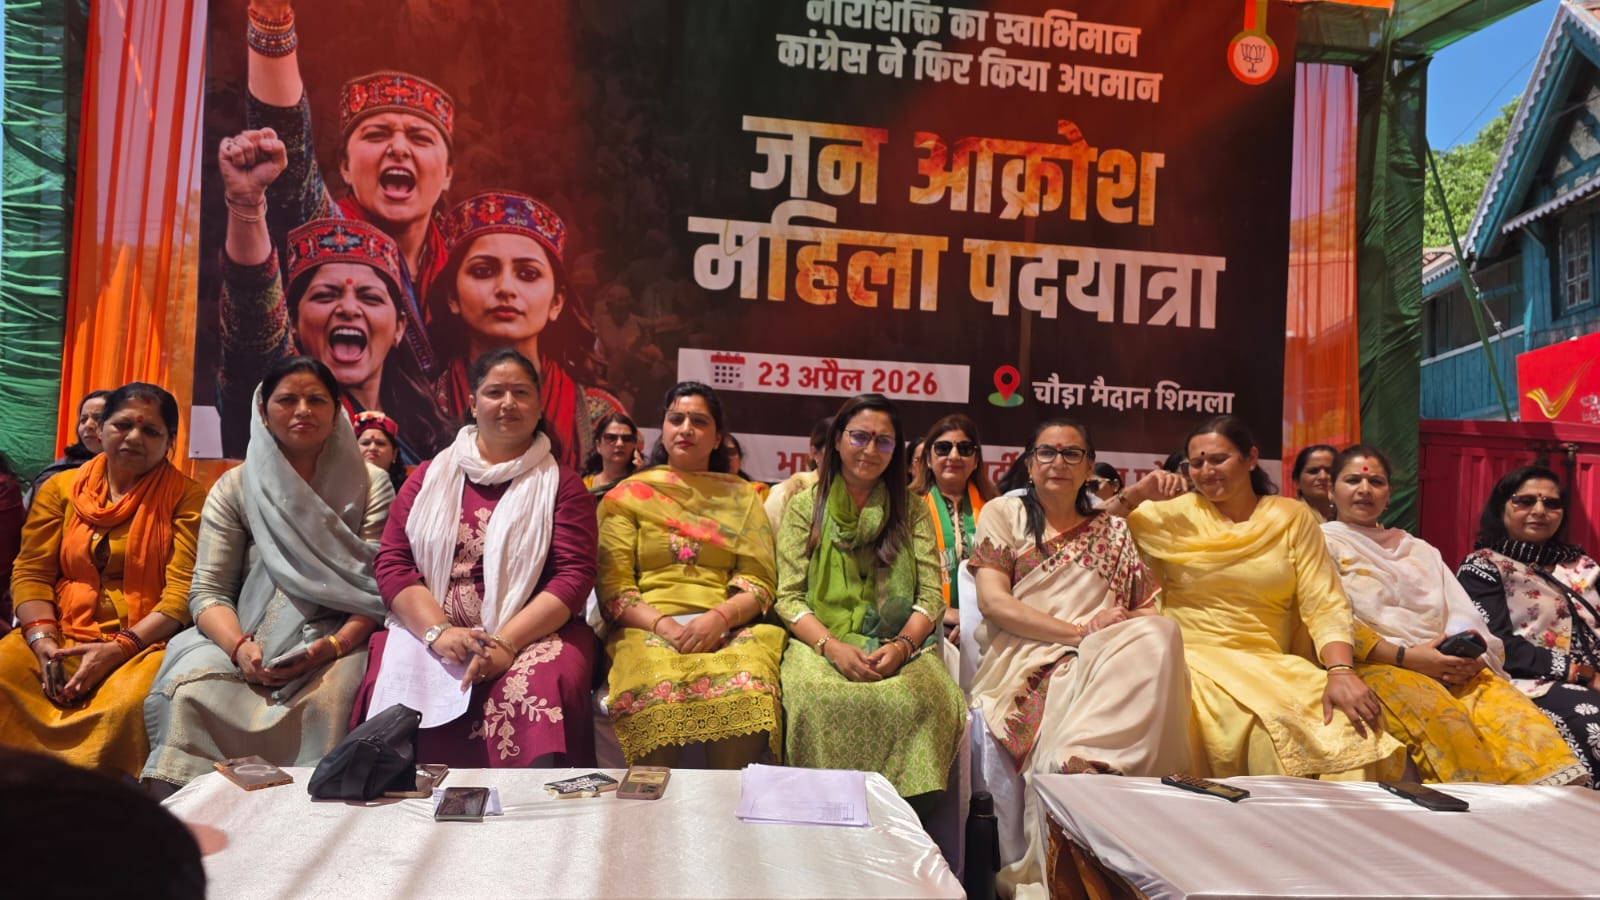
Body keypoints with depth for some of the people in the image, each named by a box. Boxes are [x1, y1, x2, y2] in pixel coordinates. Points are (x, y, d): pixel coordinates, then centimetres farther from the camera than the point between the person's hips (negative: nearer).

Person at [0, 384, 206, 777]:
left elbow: (183, 591, -8)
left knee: (130, 701, -34)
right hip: (63, 636, 4)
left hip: (145, 641, -4)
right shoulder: (60, 488, 12)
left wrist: (120, 648, -17)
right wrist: (43, 642, -9)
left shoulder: (186, 498, 0)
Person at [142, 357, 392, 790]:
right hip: (246, 643, 2)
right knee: (190, 692, -28)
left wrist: (333, 646, -19)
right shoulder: (235, 487, 9)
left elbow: (378, 590, -2)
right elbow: (208, 591, 3)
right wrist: (239, 647, -16)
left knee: (328, 700, -34)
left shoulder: (370, 486, 5)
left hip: (337, 644, -2)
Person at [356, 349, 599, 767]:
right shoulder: (429, 477, 16)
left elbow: (574, 576, -2)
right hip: (429, 629, 2)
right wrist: (438, 631, -11)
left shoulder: (562, 484, 9)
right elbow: (392, 564, 8)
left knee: (537, 694, -35)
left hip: (533, 635, -2)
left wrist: (506, 643, -16)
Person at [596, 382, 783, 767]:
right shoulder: (629, 495, 15)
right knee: (658, 695, -36)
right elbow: (612, 587, 6)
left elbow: (758, 584, 9)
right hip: (648, 630, -1)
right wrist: (661, 624, -12)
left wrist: (720, 618, -12)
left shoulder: (742, 498, 19)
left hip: (729, 630, 1)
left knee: (746, 694, -34)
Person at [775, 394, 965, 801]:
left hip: (897, 645, 1)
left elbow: (931, 595, 6)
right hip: (820, 641, -1)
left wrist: (902, 645, -14)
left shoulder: (911, 508, 14)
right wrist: (832, 647, -16)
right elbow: (788, 597, 2)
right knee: (820, 697, -37)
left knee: (925, 698, -34)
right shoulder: (804, 506, 11)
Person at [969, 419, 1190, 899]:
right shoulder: (1004, 514, 14)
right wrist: (1081, 631, -10)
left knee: (1159, 637, -30)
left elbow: (1148, 611, 17)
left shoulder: (1112, 530, 23)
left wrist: (1138, 628, -10)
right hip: (1028, 660, -3)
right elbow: (993, 602, 0)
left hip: (1109, 659, 3)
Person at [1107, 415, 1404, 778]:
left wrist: (1341, 671, -15)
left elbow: (1324, 605, 1)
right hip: (1191, 658, -1)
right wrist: (1135, 495, -8)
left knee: (1343, 724, -29)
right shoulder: (1178, 512, 8)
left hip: (1269, 664, 2)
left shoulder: (1292, 517, 10)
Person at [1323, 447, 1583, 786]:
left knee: (1509, 707, -27)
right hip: (1374, 667, -4)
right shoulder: (1324, 543, 10)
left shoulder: (1421, 551, 28)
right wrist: (1405, 657, -15)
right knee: (1442, 718, -36)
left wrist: (1467, 656, -7)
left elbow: (1463, 615, 16)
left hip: (1449, 667, 5)